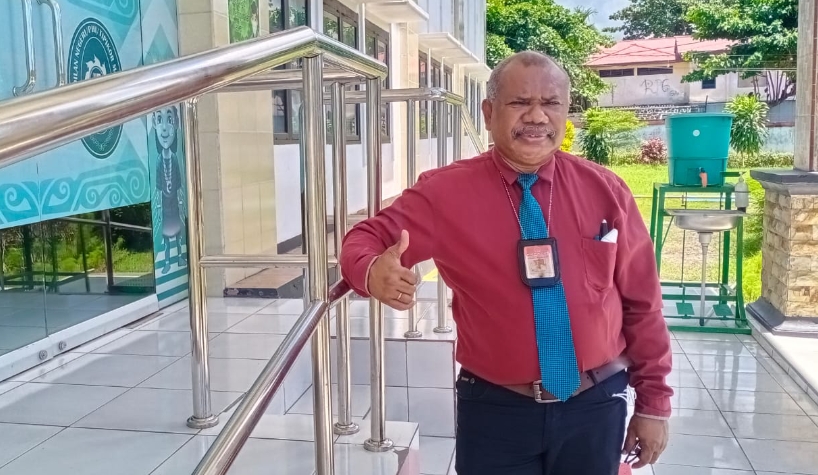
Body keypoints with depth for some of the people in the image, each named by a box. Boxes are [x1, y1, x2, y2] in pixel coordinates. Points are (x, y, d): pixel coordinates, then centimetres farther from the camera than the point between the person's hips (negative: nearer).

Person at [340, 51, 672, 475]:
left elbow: (642, 302, 3)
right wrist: (373, 272, -27)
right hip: (495, 409, -1)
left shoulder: (605, 191, -3)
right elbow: (367, 238, -2)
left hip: (595, 406, 2)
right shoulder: (446, 192, -8)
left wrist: (653, 401, 6)